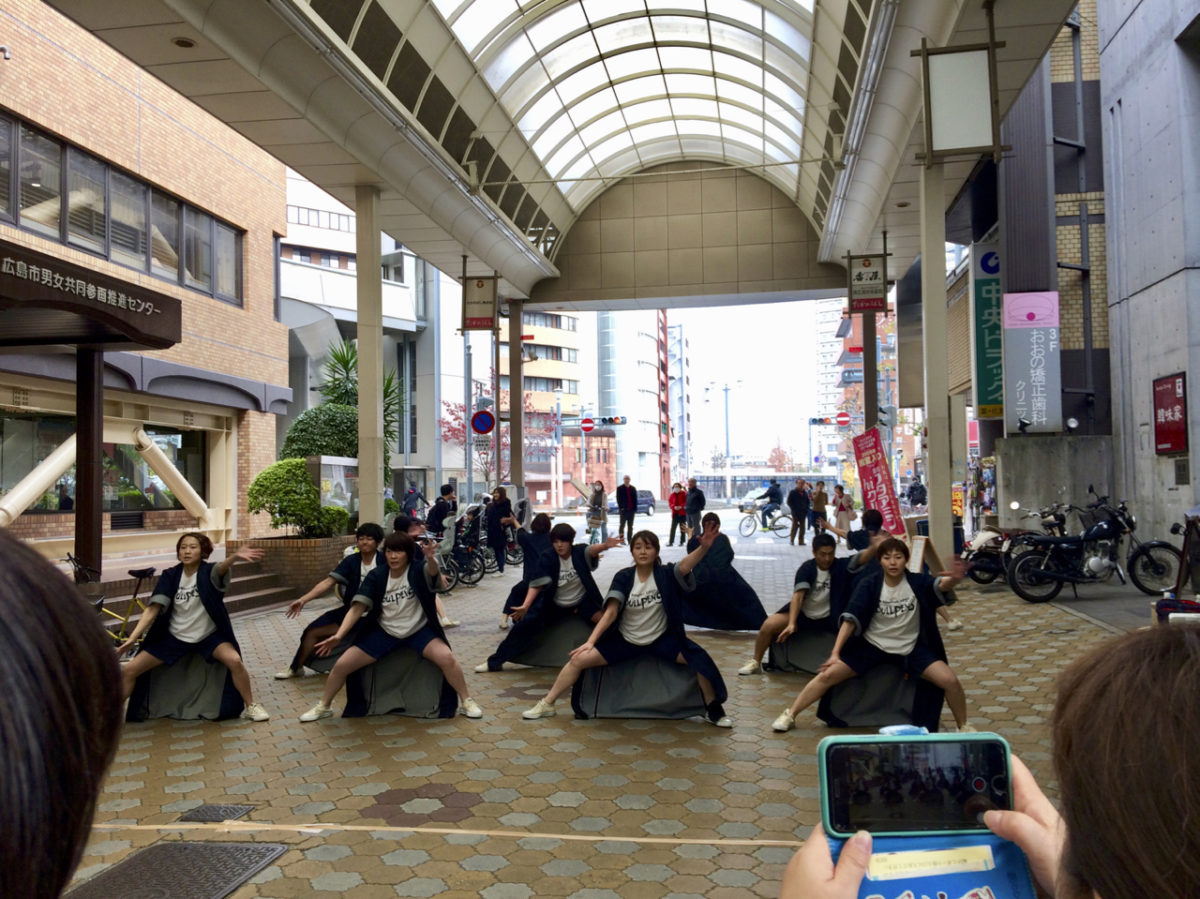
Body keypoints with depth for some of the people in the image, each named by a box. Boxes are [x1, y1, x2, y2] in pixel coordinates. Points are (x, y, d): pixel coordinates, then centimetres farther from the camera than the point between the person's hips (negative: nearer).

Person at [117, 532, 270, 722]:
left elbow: (221, 568, -39)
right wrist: (132, 639, -23)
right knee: (128, 670, -5)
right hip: (174, 637, 3)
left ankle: (250, 707, -9)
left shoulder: (208, 572, -15)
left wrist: (235, 557, -64)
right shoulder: (170, 576, -7)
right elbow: (152, 609, -11)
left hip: (208, 635, -3)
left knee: (234, 660, -29)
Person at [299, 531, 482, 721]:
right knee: (342, 664, -5)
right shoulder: (376, 576, -9)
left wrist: (431, 560, -65)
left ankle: (466, 702, -7)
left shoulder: (418, 570, -16)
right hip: (384, 632, 3)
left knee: (446, 657, -28)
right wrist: (338, 636, -26)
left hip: (418, 630, -2)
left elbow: (432, 571, -40)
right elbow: (358, 607, -14)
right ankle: (324, 706, 22)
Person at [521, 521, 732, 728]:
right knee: (579, 658, -11)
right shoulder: (624, 577, -11)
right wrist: (591, 641, -29)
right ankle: (546, 704, 6)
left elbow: (685, 565, -35)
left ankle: (714, 711, 5)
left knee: (699, 660, -20)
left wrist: (703, 547, -55)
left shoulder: (665, 574, -13)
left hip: (661, 639, -1)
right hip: (625, 640, 1)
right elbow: (611, 611, -17)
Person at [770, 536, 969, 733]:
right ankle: (789, 715, 5)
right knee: (828, 674, -11)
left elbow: (941, 585, -32)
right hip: (872, 645, 0)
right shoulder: (869, 584, -13)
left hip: (911, 648, 1)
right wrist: (835, 653, -25)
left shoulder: (918, 582, -12)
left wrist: (953, 579, -58)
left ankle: (963, 726, 14)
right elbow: (851, 619, -17)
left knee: (950, 680, -15)